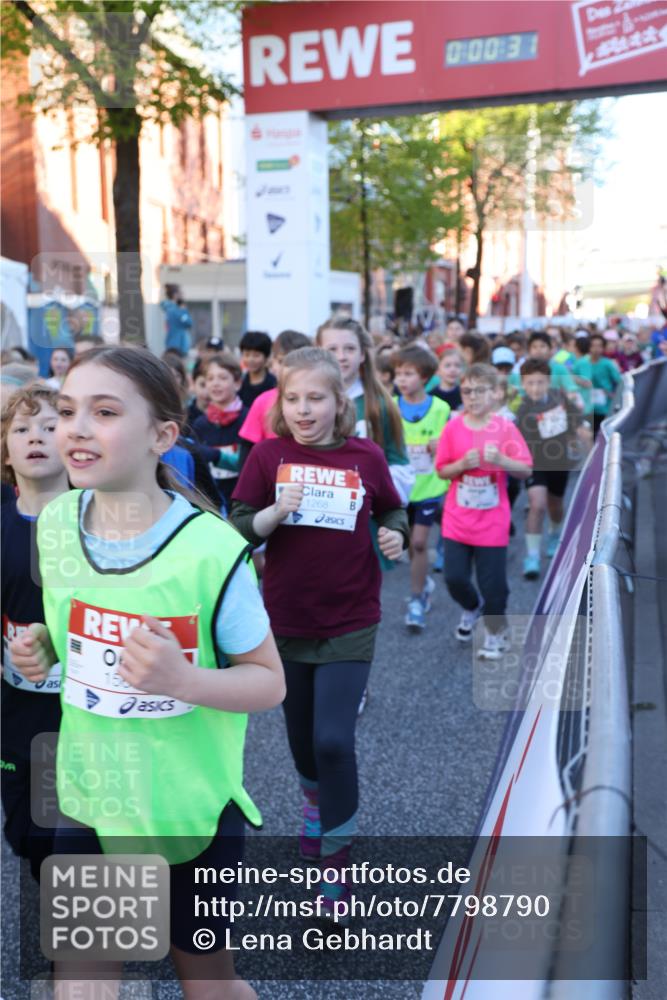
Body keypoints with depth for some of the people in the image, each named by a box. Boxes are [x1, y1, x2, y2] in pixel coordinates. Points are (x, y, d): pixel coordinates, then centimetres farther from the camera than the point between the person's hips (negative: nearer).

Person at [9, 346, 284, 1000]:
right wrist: (40, 648, -8)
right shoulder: (55, 523, -6)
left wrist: (183, 679, -31)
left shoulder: (212, 551, -23)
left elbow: (269, 682, -14)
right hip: (89, 795, 4)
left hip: (193, 806, -3)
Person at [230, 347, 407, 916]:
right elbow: (237, 531, -8)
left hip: (350, 623, -2)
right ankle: (315, 802, 50)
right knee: (301, 734, 19)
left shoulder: (366, 457, -6)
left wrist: (396, 534, -11)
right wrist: (275, 512, -26)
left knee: (333, 739, -9)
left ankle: (337, 856, 12)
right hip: (286, 621, 2)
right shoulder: (268, 455, -7)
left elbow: (391, 510, 10)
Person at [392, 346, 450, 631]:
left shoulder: (440, 408, -8)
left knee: (419, 543, -5)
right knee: (410, 543, 14)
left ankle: (416, 599, 7)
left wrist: (440, 447, -20)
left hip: (428, 487, -2)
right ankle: (424, 582, 38)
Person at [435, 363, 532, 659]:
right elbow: (441, 470, 2)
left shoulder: (505, 428, -7)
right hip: (457, 519, 2)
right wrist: (463, 463, -17)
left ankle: (496, 633, 27)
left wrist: (501, 460, -25)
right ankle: (472, 607, 36)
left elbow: (526, 470, -7)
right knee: (454, 577, 2)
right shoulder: (453, 427, -3)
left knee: (493, 582, 3)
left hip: (492, 522, -2)